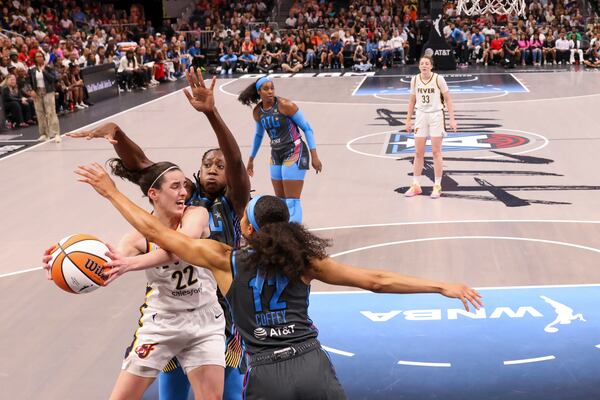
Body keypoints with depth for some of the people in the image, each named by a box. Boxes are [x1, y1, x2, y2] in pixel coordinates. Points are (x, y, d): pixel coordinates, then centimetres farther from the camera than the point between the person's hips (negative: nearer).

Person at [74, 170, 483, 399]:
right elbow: (377, 280, 2)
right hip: (313, 366, 2)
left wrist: (112, 192, 15)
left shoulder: (225, 260, 1)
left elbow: (158, 232, 6)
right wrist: (443, 286, 7)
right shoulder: (305, 260, 4)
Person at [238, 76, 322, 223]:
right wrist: (251, 159, 27)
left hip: (294, 153, -7)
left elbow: (307, 128, -11)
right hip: (276, 155, 7)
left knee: (292, 201, -9)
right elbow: (258, 135, 21)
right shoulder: (257, 112, 3)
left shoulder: (285, 105, -14)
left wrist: (314, 156, -15)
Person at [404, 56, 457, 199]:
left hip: (436, 116, -3)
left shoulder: (438, 79, -9)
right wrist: (408, 120, 10)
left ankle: (437, 186, 7)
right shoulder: (415, 79, 2)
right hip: (421, 116, 3)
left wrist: (452, 119, -11)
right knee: (418, 153, 5)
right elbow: (412, 101, 12)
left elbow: (448, 99, -5)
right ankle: (416, 185, 13)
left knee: (436, 152, 0)